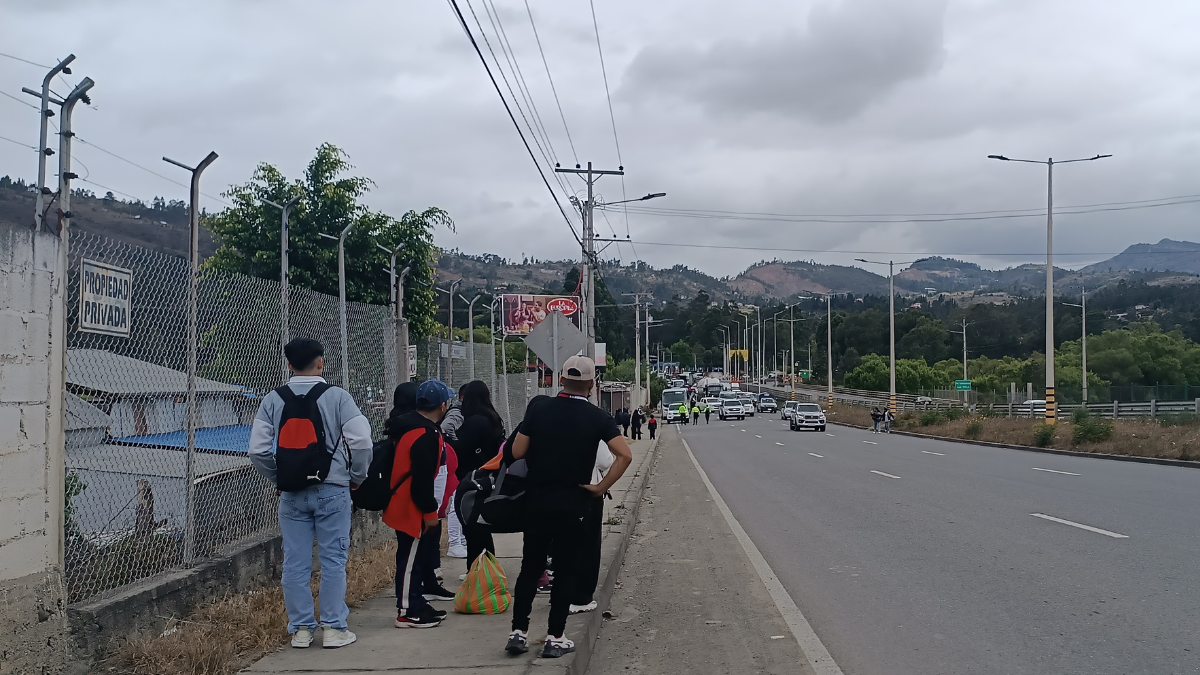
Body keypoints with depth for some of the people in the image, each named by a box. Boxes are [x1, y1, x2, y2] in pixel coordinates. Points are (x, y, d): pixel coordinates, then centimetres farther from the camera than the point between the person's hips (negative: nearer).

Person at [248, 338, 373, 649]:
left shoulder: (273, 400, 2)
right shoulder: (337, 396, -6)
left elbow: (257, 450, -2)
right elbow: (361, 442, -12)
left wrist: (279, 478, 13)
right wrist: (356, 477, 3)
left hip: (292, 494, 2)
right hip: (333, 489, -2)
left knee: (295, 562, 8)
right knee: (333, 559, 5)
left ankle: (300, 629, 14)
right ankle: (334, 628, 8)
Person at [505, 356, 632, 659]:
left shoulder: (538, 410, -2)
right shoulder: (597, 418, -6)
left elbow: (517, 452, -2)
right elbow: (625, 455, -17)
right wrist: (601, 487, -9)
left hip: (536, 502, 2)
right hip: (573, 505, -2)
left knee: (530, 568, 12)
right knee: (564, 571, 6)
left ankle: (518, 632, 12)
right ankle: (555, 639, 9)